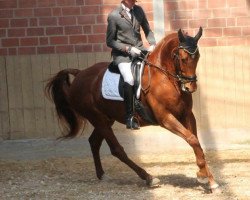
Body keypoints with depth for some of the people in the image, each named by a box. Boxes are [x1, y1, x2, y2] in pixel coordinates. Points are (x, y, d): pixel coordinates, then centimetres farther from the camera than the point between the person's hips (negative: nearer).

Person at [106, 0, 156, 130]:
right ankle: (129, 117, -19)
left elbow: (147, 30, 19)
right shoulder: (114, 16, -7)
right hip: (122, 54, -5)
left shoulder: (139, 11, 7)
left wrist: (152, 44, 0)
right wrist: (128, 48, -16)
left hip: (139, 50, 5)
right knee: (129, 79, -28)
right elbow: (110, 41, -4)